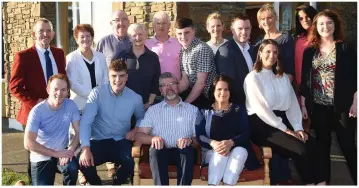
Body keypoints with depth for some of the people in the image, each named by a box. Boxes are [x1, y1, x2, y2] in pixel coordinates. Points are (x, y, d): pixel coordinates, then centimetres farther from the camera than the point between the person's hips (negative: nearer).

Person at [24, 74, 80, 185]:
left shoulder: (70, 105, -8)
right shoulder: (37, 111, -19)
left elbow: (79, 131, -5)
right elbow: (28, 143, -22)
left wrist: (70, 149, -25)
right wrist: (56, 153, -24)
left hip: (62, 153, 2)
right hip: (41, 158, -2)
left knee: (72, 167, -30)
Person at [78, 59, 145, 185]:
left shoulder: (135, 98, 0)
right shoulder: (97, 93, -7)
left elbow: (141, 118, 22)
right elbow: (85, 122, -15)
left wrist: (136, 129, -2)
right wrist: (85, 147, -30)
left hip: (121, 142, 1)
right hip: (99, 141, -1)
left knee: (134, 162, -30)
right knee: (83, 162, -30)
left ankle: (116, 183, 6)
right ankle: (96, 184, 7)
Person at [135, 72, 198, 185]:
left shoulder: (192, 110, 13)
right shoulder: (153, 110, 14)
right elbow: (139, 135, 5)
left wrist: (190, 140, -19)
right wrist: (153, 138, -17)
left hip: (182, 152, 0)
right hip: (161, 153, 0)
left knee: (188, 150, -33)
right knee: (155, 149, -33)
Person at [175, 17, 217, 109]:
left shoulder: (202, 49, -17)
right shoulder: (182, 51, 6)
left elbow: (201, 82, -18)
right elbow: (185, 80, 6)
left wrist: (185, 103, -16)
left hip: (204, 97, -7)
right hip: (192, 92, 7)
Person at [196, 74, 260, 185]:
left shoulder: (239, 109, 12)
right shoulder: (205, 112, 10)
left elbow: (246, 133, -1)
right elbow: (199, 135, -2)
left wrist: (231, 143, -22)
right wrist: (213, 143, -24)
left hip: (236, 149, 1)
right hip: (212, 151, -1)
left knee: (239, 151, -34)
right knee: (220, 154, -35)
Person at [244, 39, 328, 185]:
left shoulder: (283, 77, 19)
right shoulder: (253, 77, -2)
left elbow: (292, 103, 11)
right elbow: (260, 109, -11)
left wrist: (298, 127, -5)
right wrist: (285, 129, -14)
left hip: (283, 120, 6)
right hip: (262, 125, -6)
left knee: (314, 147, -18)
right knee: (301, 150, -25)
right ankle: (310, 183, -14)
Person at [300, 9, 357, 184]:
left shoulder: (346, 48, 1)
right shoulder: (309, 51, 8)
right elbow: (304, 80, 10)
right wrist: (303, 105, 7)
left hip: (342, 106, -3)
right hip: (318, 107, 3)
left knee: (348, 146, 0)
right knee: (322, 146, 10)